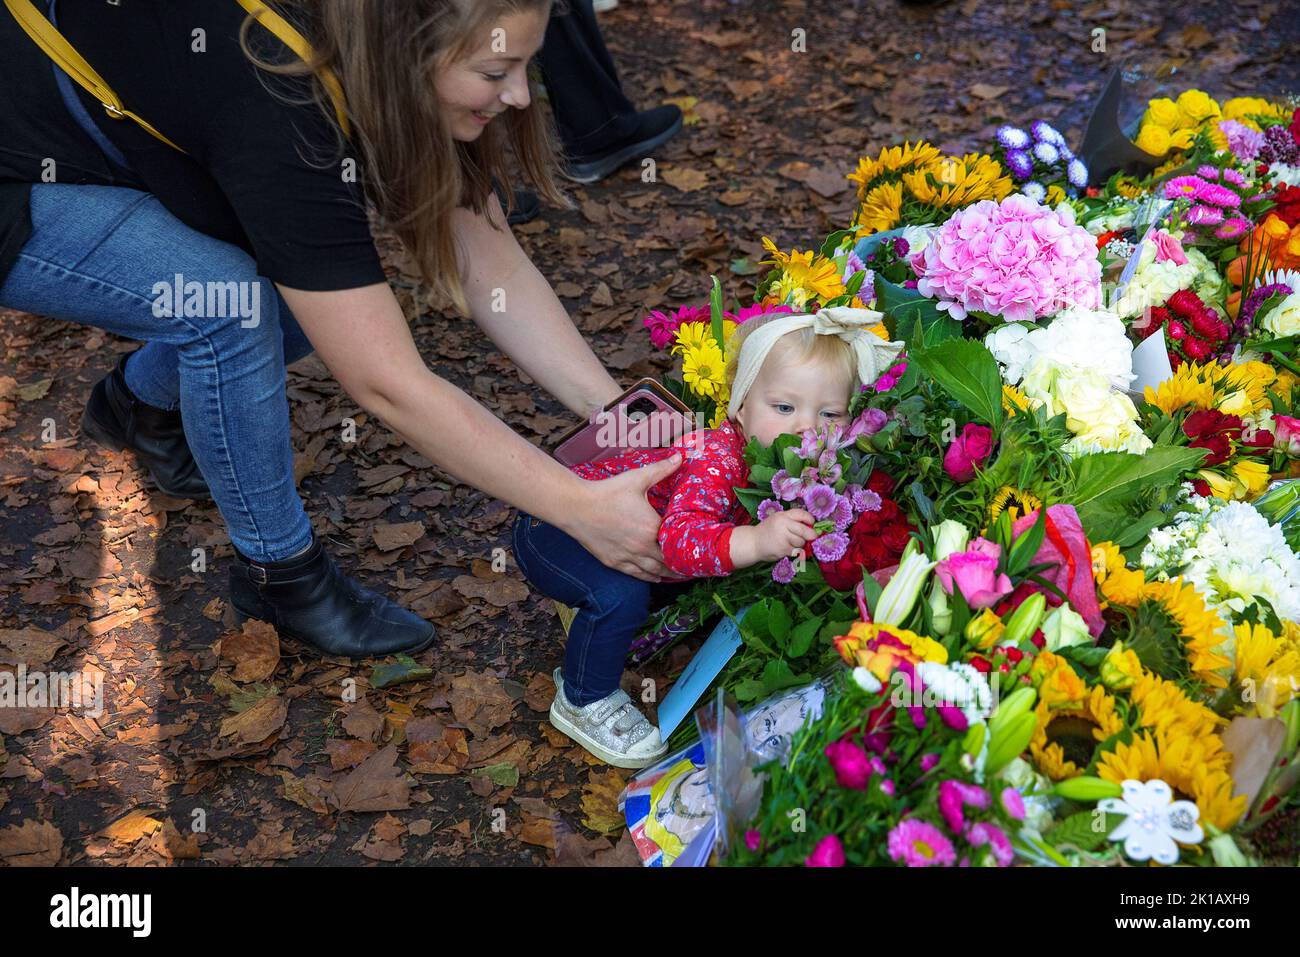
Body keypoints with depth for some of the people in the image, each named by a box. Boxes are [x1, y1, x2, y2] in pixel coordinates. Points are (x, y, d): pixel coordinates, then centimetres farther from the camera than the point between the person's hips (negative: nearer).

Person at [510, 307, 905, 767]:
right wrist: (757, 541, -63)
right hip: (549, 526, -8)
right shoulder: (718, 461, -37)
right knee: (621, 594, -31)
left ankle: (597, 620, 30)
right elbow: (679, 539, -50)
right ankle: (584, 702, -3)